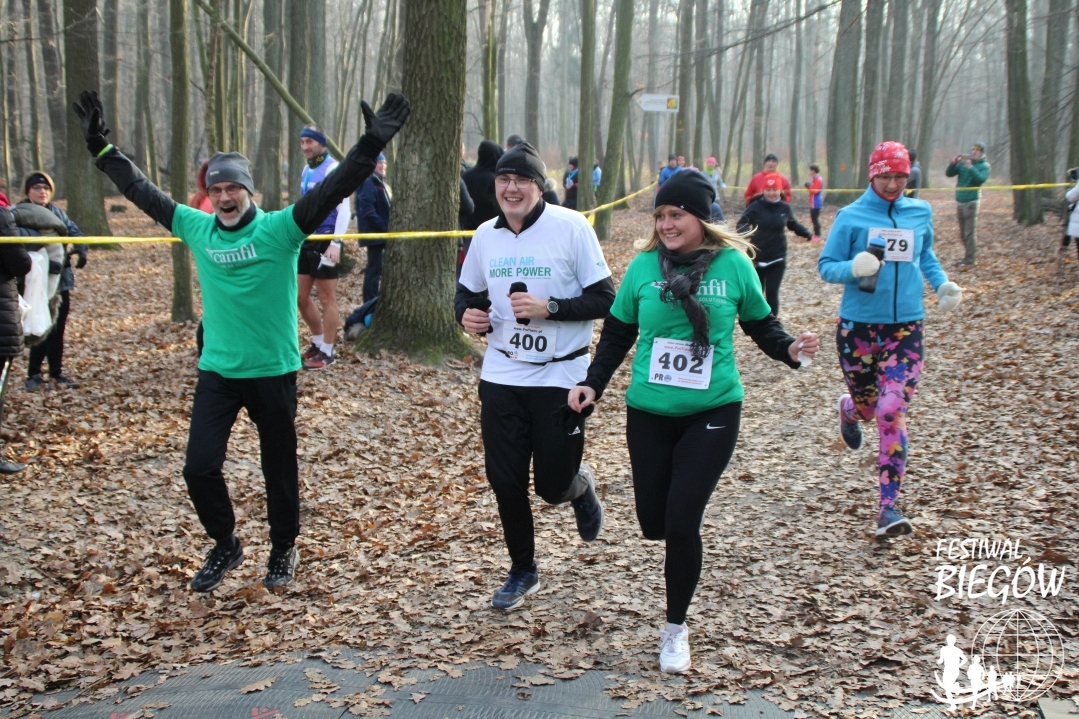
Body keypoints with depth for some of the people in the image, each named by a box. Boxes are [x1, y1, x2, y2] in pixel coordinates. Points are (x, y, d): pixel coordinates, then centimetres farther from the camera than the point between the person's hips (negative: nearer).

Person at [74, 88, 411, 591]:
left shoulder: (280, 228, -10)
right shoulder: (196, 228, 1)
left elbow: (333, 189, -19)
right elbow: (141, 191, 10)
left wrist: (372, 144, -28)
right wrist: (102, 148, 11)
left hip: (274, 371, -3)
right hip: (217, 371, 3)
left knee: (279, 469, 11)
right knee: (199, 468, 0)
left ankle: (284, 550, 33)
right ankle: (225, 547, 24)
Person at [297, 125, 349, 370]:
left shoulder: (332, 169, -12)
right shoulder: (306, 170, 12)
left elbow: (344, 209, -16)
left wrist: (336, 243, -22)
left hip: (325, 241, -8)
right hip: (306, 240, 8)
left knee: (326, 298, 0)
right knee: (300, 296, 11)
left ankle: (327, 352, 7)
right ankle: (318, 342, 25)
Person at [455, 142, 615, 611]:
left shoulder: (571, 228, -12)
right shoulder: (485, 235, 3)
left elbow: (604, 300, -11)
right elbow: (468, 293, 16)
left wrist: (549, 308, -24)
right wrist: (467, 314, -7)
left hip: (560, 377, -4)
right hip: (501, 375, 4)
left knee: (553, 485, 0)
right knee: (505, 480, 6)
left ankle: (582, 488, 39)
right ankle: (522, 571, 27)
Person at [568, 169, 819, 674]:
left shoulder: (733, 264, -6)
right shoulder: (644, 266, -3)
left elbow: (761, 324, 8)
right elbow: (617, 334, 8)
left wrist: (789, 349, -11)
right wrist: (592, 384, -1)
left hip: (712, 413, -2)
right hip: (648, 412, 2)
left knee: (681, 523, -9)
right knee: (653, 523, 7)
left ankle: (676, 629, 12)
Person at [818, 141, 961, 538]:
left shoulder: (921, 212, 7)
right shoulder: (851, 217, -4)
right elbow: (826, 265, -4)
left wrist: (943, 283, 5)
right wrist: (854, 268, -25)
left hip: (906, 327, 1)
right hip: (858, 326, -1)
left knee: (892, 412, -11)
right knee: (866, 407, 14)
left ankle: (888, 506, -6)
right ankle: (847, 409, 56)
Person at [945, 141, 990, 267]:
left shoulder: (984, 166, -1)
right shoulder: (963, 162, 11)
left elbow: (981, 179, -19)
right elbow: (948, 173, 4)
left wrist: (970, 168, -27)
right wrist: (953, 163, -13)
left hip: (971, 201, -6)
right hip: (959, 200, 6)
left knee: (970, 232, -7)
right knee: (963, 233, 12)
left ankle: (970, 260, -5)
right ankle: (970, 256, 23)